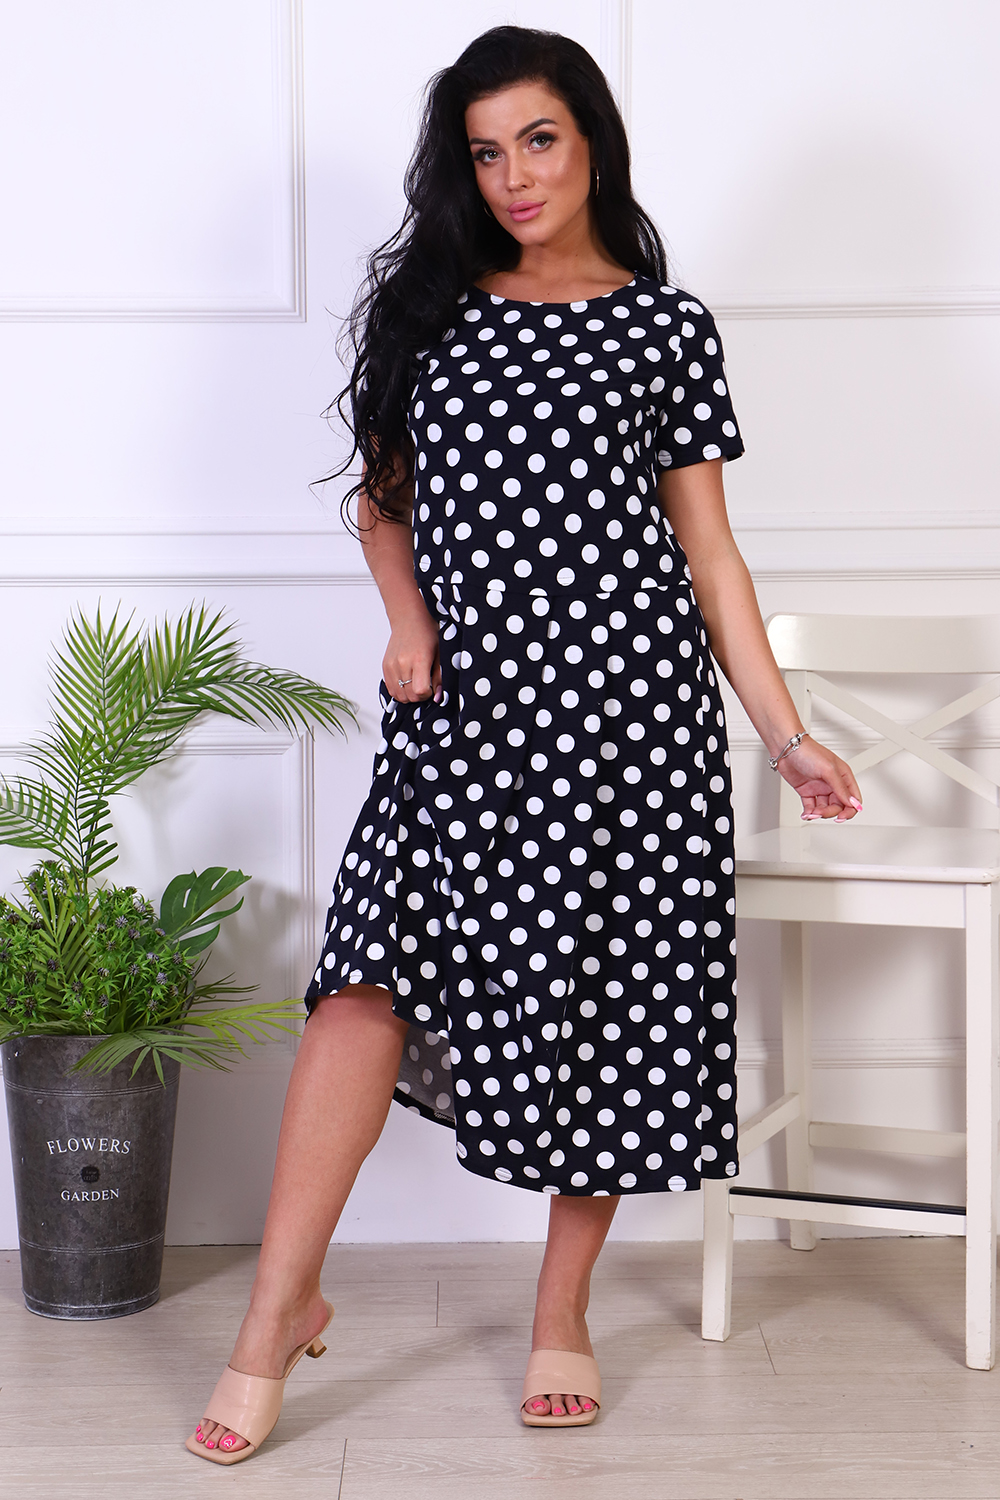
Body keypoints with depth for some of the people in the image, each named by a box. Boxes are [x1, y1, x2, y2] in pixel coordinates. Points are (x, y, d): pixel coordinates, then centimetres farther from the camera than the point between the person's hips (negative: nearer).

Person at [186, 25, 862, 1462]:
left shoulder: (665, 324, 6)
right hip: (466, 701, 1)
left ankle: (563, 1311, 18)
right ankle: (281, 1309, -6)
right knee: (374, 974, -13)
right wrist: (408, 623, 2)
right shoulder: (430, 307, 12)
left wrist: (788, 737, 2)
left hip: (628, 694, -1)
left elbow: (709, 549, 7)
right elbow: (384, 496, 21)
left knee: (610, 995, 2)